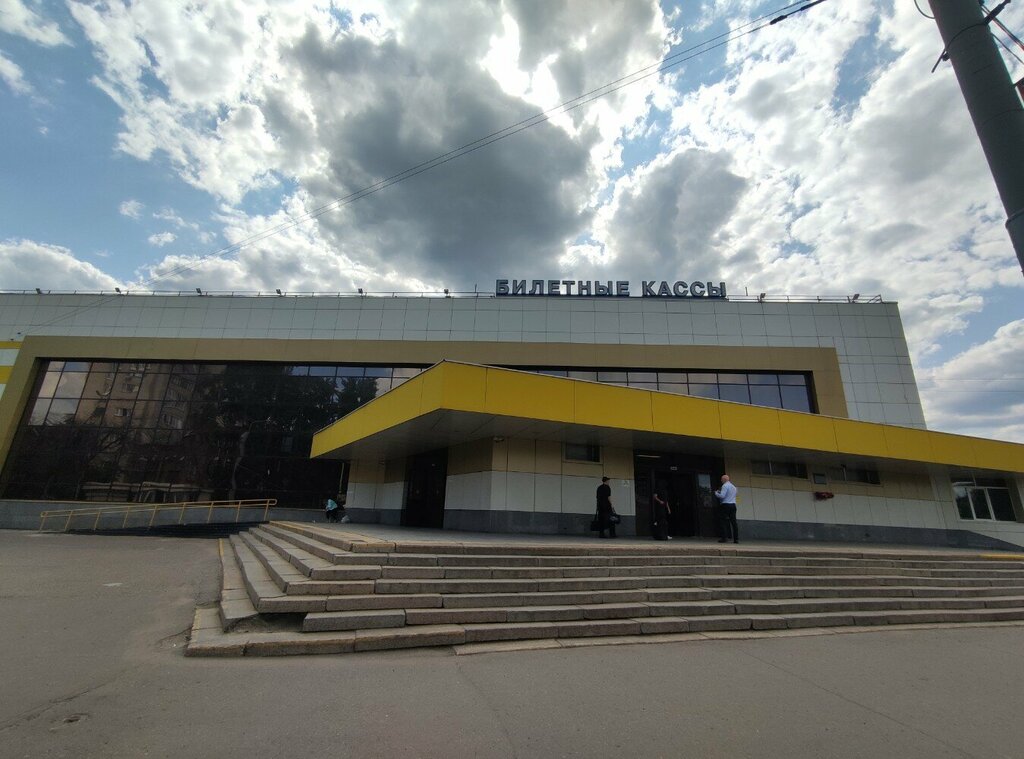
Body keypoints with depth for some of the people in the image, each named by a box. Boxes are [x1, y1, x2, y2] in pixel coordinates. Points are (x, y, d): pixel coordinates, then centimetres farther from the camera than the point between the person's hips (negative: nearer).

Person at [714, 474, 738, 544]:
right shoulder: (733, 486, 19)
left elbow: (722, 496, -17)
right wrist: (720, 492, 23)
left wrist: (716, 493, 1)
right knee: (733, 521, 7)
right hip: (733, 505, 8)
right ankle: (736, 538, 6)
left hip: (725, 505, -8)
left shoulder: (725, 486, -8)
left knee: (723, 521, -5)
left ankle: (724, 538, -10)